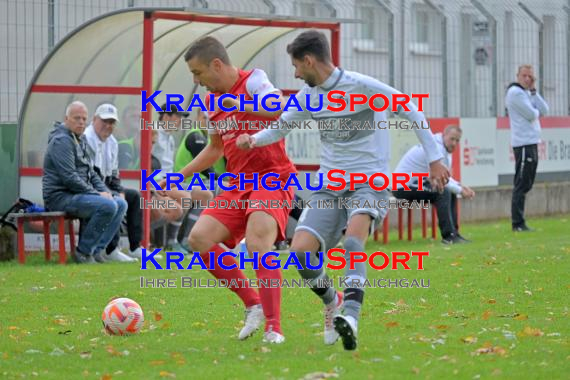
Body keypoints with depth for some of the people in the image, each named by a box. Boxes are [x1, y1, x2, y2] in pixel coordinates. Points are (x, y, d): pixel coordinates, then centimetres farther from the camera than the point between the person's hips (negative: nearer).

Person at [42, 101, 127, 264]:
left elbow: (90, 172, 24)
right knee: (108, 206, -27)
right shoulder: (61, 140, -13)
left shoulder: (80, 140, 20)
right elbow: (69, 177, -21)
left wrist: (104, 191, 6)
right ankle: (83, 251, -15)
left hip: (78, 194, 10)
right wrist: (97, 194, -16)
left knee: (121, 204, 2)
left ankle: (94, 250, -2)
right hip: (60, 197, -10)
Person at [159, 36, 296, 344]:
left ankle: (273, 328, -20)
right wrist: (179, 175, 25)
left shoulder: (253, 81, -9)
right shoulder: (212, 101, 15)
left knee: (257, 243, -27)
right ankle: (253, 305, 2)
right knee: (199, 238, -7)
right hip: (238, 184, 8)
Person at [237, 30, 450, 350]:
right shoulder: (308, 97, 7)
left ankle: (351, 317, -44)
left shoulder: (361, 86, -11)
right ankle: (332, 302, 15)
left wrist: (434, 158, -6)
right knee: (300, 251, -12)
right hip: (329, 185, 6)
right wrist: (254, 139, -5)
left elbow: (410, 110, -5)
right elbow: (280, 128, 18)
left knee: (352, 241, -32)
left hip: (369, 181, -5)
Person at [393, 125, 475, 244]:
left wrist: (460, 186, -2)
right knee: (443, 192, -26)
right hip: (404, 187, -11)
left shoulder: (444, 149, 12)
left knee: (451, 193, 11)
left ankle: (453, 233, 12)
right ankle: (448, 236, -26)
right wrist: (460, 190, -15)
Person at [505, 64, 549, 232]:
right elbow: (531, 115, -18)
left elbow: (544, 111, 7)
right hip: (523, 143, -10)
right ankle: (518, 223, -10)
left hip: (532, 142, 10)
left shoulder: (528, 93, 19)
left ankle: (519, 222, 14)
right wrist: (536, 111, 4)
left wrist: (534, 91, 2)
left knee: (526, 184, 11)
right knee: (522, 184, -10)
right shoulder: (515, 92, -10)